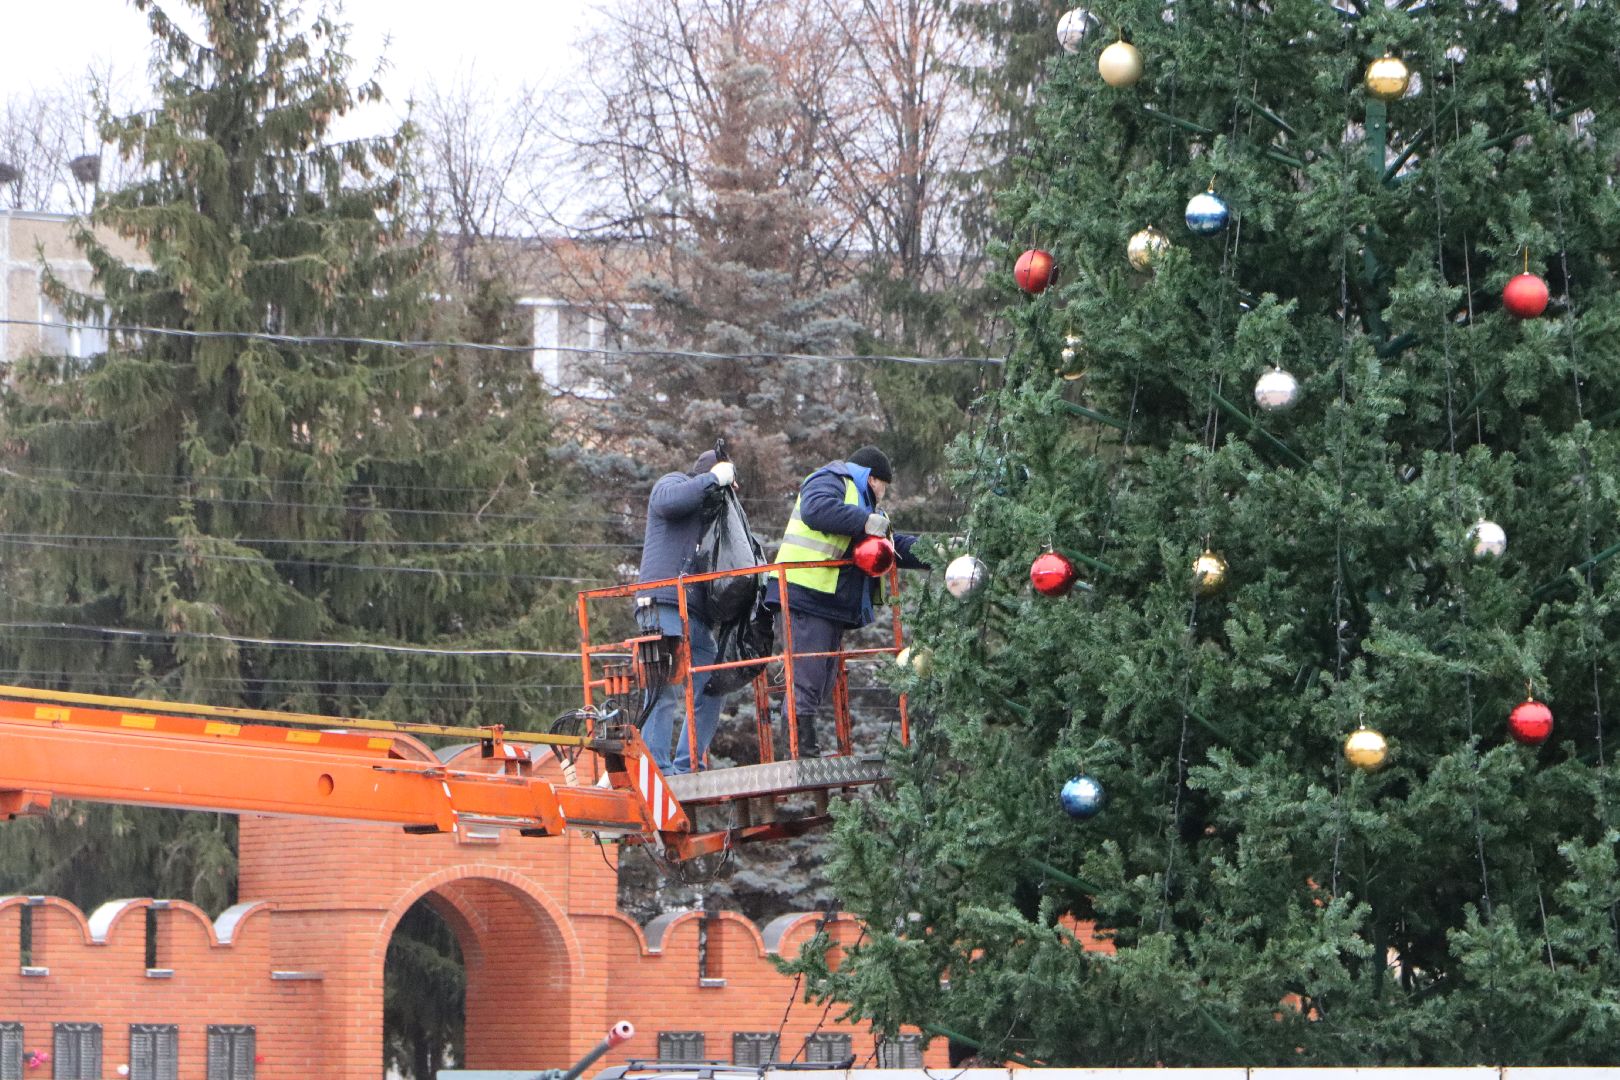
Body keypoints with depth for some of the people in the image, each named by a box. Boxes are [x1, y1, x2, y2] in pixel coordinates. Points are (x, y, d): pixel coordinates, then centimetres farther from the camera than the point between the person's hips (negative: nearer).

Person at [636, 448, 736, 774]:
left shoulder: (708, 511, 32)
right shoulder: (673, 483, 7)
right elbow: (667, 501, -18)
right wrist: (714, 479, -10)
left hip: (695, 615, 10)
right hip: (664, 607, -10)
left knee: (711, 691, 9)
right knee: (666, 690, -15)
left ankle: (687, 766, 15)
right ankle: (656, 769, -19)